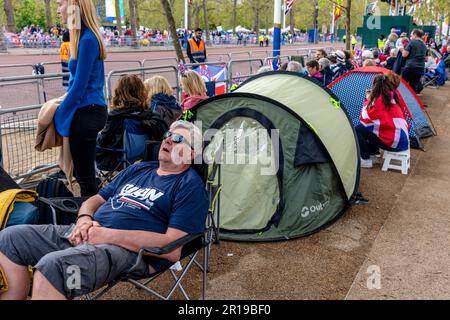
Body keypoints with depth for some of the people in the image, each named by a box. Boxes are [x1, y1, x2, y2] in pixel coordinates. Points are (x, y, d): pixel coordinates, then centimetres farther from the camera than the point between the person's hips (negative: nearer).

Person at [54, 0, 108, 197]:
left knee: (85, 175, 1)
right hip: (92, 108, 10)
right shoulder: (87, 37, 11)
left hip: (86, 112, -10)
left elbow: (80, 84, -17)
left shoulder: (87, 40, -17)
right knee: (83, 172, 19)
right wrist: (68, 98, 17)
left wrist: (59, 116, -9)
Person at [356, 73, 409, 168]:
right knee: (366, 128, 21)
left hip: (393, 142, -8)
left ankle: (366, 160, 3)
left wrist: (368, 99, 1)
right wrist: (370, 99, 12)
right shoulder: (392, 97, 11)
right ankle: (373, 154, 24)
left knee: (358, 129, -1)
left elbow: (364, 119, -7)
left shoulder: (379, 99, -13)